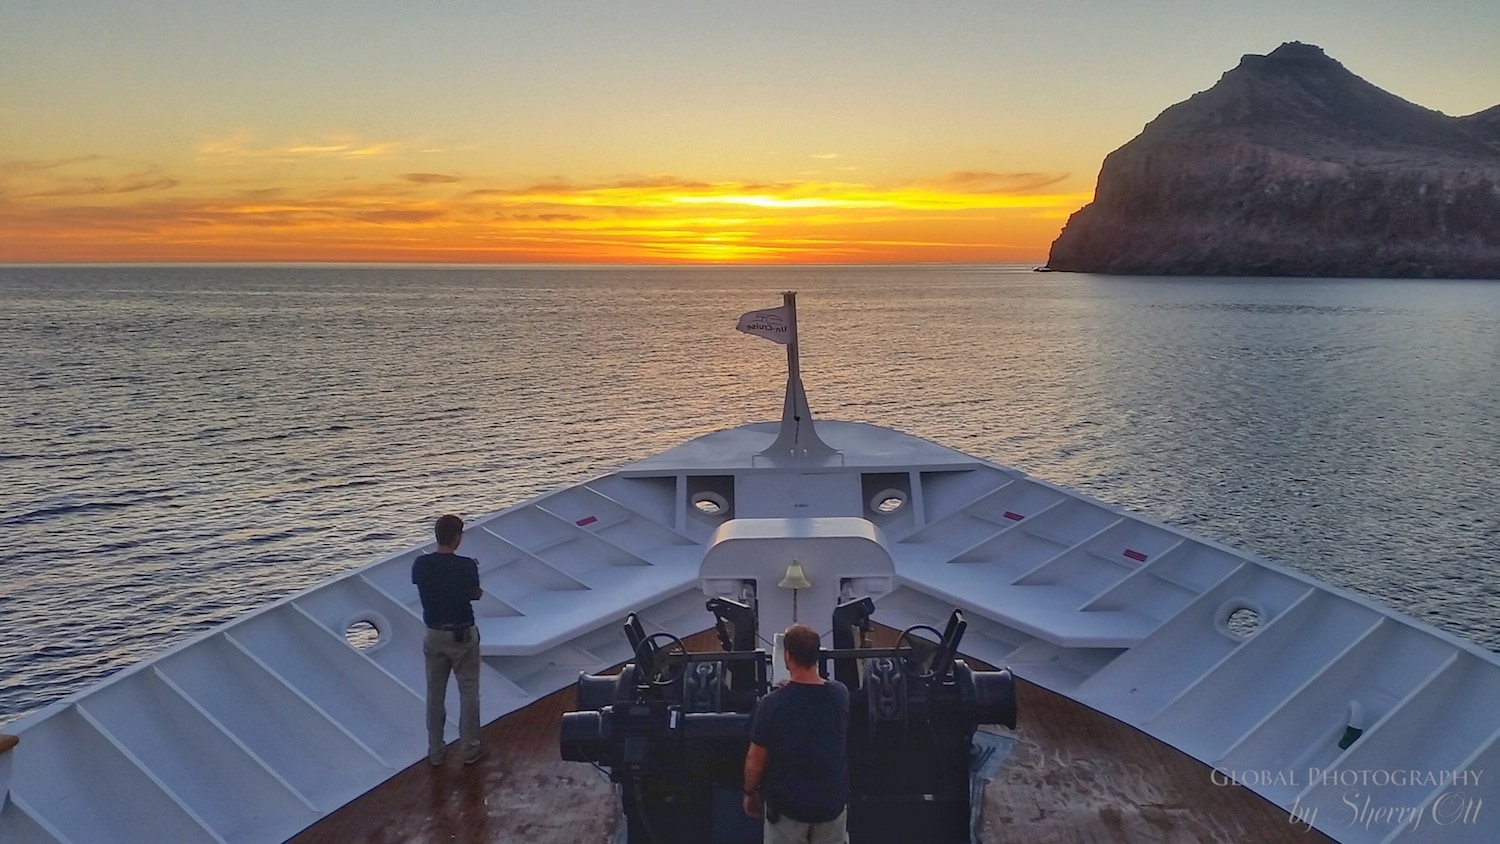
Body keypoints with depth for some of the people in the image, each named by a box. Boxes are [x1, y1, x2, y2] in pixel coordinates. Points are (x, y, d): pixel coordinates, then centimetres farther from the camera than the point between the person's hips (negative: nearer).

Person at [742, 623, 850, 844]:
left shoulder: (772, 704, -20)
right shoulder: (840, 694, -10)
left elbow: (755, 762, -11)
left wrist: (750, 793, 8)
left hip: (787, 804, -3)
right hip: (832, 802, 3)